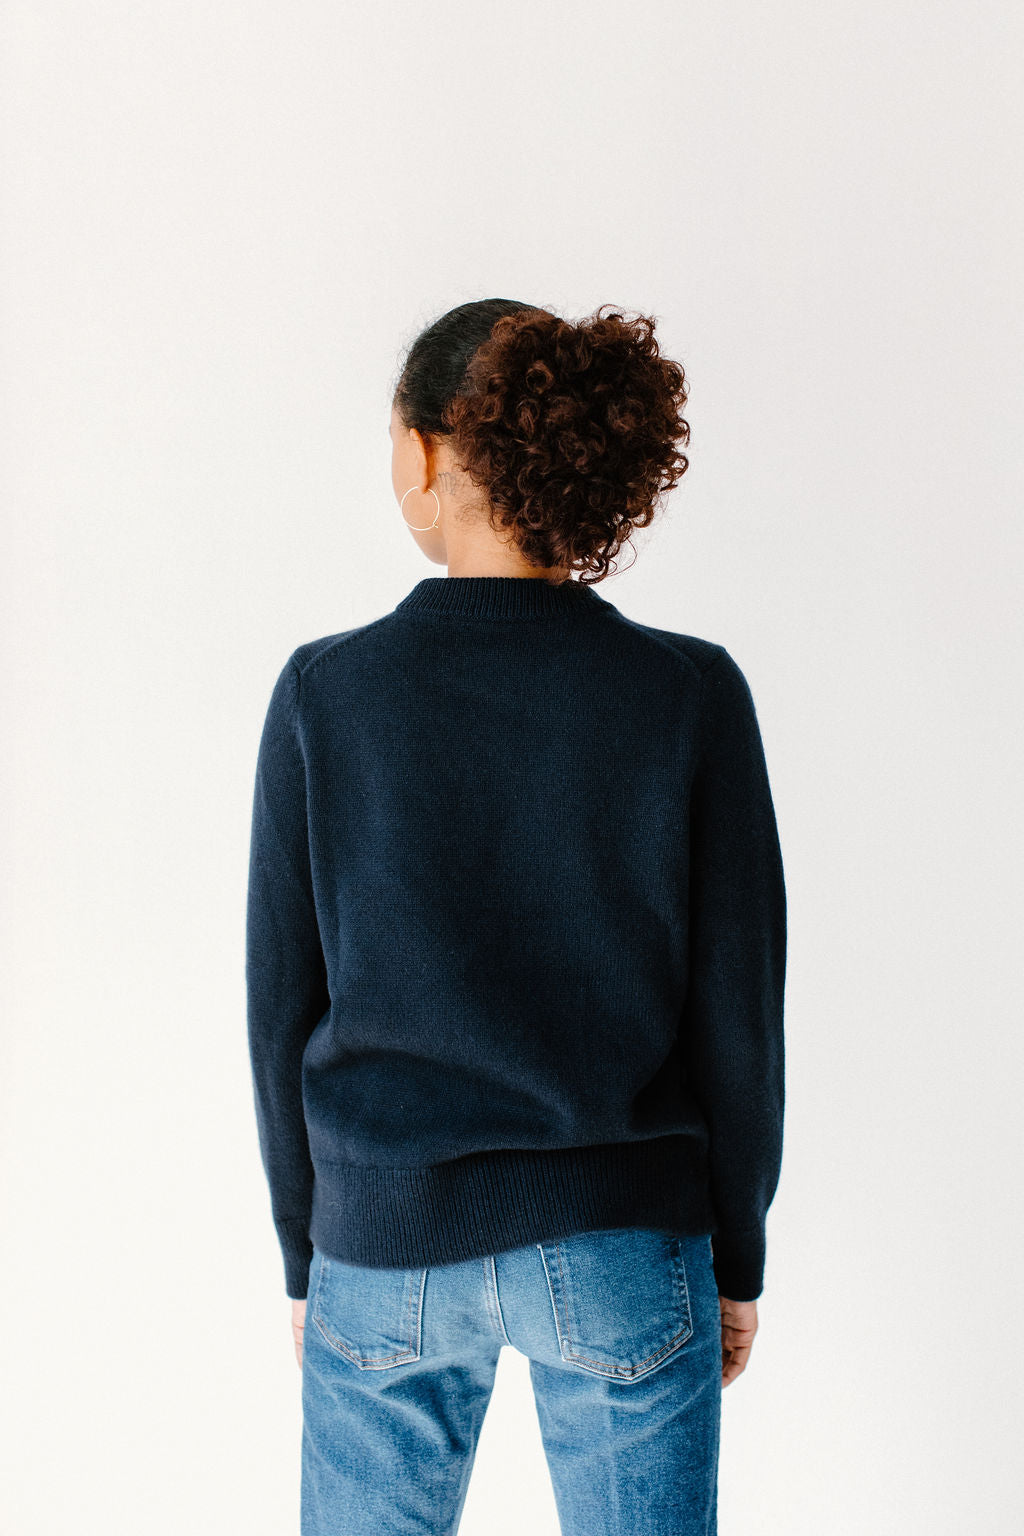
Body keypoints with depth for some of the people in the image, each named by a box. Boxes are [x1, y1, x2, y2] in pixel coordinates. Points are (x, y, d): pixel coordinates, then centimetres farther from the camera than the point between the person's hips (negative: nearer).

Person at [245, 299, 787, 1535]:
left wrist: (305, 1258, 9)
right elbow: (738, 1009, -6)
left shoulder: (326, 693, -10)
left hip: (389, 1246, 1)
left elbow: (283, 1011, -4)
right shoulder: (691, 696, -11)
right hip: (620, 1251, 0)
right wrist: (737, 1259, 8)